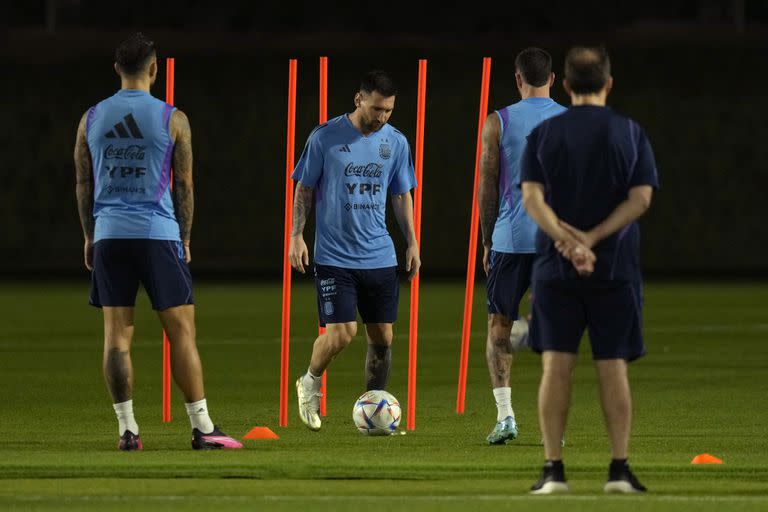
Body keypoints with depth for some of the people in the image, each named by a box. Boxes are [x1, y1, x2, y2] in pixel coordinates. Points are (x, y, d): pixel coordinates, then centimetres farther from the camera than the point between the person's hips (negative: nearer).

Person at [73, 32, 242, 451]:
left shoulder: (91, 119, 6)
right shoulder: (172, 119, -3)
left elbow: (83, 185, 10)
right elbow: (183, 185, 1)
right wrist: (185, 239, 10)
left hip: (109, 238, 3)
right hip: (158, 234, -3)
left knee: (116, 333, 4)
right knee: (181, 330, 1)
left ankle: (126, 428, 1)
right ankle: (202, 428, -1)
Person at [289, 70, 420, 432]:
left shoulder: (396, 142, 5)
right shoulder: (325, 137, -6)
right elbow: (304, 188, 1)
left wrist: (412, 242, 11)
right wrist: (296, 235, -6)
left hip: (380, 258, 4)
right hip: (334, 257, -4)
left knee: (382, 338, 3)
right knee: (341, 333, -13)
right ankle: (310, 383, 15)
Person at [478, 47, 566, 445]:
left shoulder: (498, 122, 0)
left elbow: (487, 187, 2)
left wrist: (487, 241, 11)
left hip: (511, 237, -1)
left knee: (499, 327, 9)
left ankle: (505, 415, -2)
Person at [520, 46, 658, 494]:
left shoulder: (543, 134, 3)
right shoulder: (630, 134, 1)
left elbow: (532, 197, -8)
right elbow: (641, 198, -7)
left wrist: (567, 239, -17)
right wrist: (591, 238, -12)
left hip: (555, 268, 0)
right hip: (616, 268, 0)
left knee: (556, 364, 1)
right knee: (613, 365, 4)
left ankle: (554, 470, -4)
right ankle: (620, 469, 1)